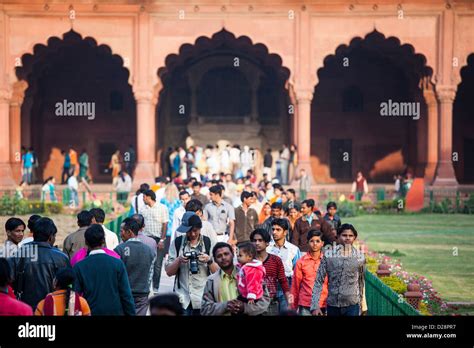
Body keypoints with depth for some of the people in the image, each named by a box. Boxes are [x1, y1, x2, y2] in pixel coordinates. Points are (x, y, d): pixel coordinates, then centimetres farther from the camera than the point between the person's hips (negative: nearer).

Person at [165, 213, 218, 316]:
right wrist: (179, 260, -14)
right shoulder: (177, 243, 3)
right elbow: (169, 272, 3)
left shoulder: (208, 242, 0)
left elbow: (217, 272, 1)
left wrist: (209, 260, -16)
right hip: (182, 298, 0)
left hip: (203, 298, 0)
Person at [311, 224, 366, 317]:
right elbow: (319, 281, -3)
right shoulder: (328, 255, -4)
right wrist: (315, 306, -10)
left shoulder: (360, 257, -1)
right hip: (332, 304, 1)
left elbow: (361, 281, 12)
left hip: (352, 305, -1)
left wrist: (361, 302, 19)